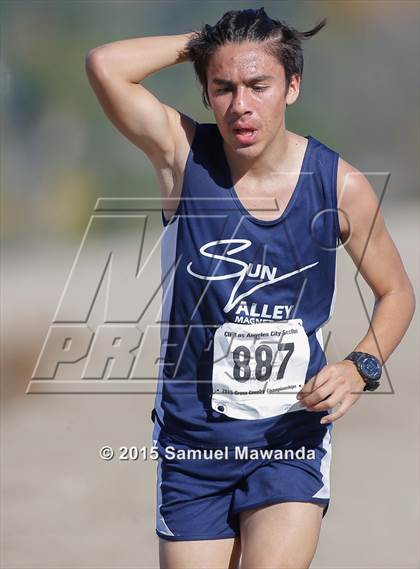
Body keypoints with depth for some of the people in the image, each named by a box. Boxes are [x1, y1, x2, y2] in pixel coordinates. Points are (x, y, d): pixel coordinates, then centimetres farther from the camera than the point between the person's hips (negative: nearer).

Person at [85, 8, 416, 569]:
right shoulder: (184, 155, -7)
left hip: (291, 437, -1)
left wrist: (361, 368, -7)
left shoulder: (339, 185, -5)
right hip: (191, 438, 1)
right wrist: (199, 41, -10)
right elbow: (105, 65, -23)